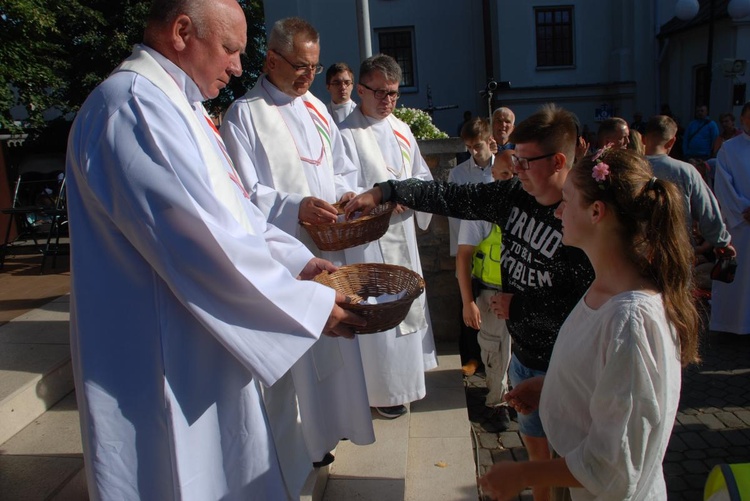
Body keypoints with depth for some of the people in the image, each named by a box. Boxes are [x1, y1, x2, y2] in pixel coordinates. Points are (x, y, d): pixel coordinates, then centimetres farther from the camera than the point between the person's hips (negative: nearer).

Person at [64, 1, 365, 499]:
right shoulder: (133, 104, -21)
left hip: (205, 349, 10)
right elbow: (201, 238, -27)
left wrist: (296, 258, 6)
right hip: (166, 362, -10)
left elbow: (232, 206, 16)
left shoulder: (175, 103, 12)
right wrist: (311, 303, -20)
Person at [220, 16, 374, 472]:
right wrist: (296, 207, -24)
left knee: (333, 334, 14)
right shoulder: (244, 113, -6)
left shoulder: (316, 108, 14)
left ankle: (330, 422, 33)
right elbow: (244, 191, -12)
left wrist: (347, 194, -2)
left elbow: (344, 169, 19)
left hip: (329, 246, 7)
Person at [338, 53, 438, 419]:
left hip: (403, 233, 8)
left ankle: (406, 372, 38)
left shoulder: (402, 131, 11)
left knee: (409, 301, 18)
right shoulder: (346, 134, -11)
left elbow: (424, 178, 15)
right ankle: (382, 390, 15)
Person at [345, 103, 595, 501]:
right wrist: (384, 192, -10)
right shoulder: (513, 195, -5)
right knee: (533, 440, 26)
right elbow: (449, 197, -4)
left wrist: (520, 306, -18)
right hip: (522, 353, 7)